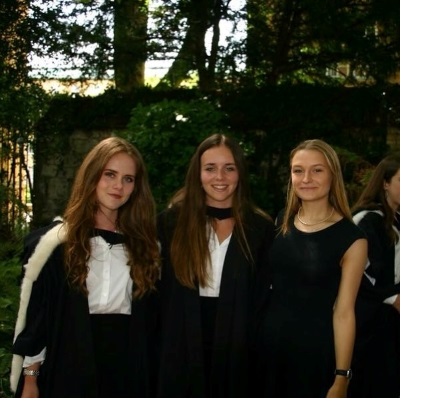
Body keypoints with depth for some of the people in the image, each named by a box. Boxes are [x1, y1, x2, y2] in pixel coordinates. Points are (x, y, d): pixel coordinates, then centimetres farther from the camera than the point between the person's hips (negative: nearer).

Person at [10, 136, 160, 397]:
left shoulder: (144, 245, 8)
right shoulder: (55, 244, 0)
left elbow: (151, 319, 8)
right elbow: (34, 315, 0)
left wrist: (151, 380, 4)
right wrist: (30, 380, -5)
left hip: (127, 370, 2)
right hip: (70, 369, -2)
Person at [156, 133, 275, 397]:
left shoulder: (261, 227, 0)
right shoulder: (172, 221, 0)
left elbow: (262, 295, 2)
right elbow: (160, 289, 1)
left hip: (236, 350, 0)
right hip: (181, 349, 0)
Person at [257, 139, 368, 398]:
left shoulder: (351, 238, -12)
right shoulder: (279, 221, 1)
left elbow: (343, 312, -12)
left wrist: (341, 377, -11)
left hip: (315, 348, -4)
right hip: (268, 341, 4)